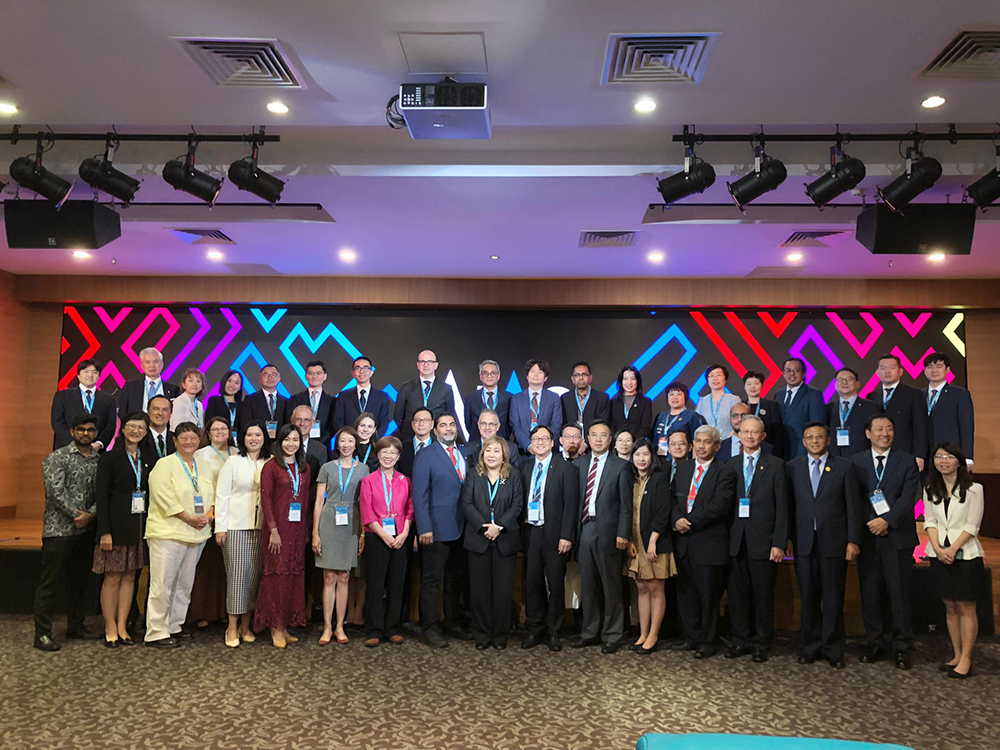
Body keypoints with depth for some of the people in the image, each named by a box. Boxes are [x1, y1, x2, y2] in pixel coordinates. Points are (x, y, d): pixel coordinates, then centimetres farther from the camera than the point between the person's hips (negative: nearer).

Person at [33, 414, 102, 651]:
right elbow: (55, 491, -14)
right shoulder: (57, 458, -4)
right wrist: (76, 514, -14)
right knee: (50, 582, -1)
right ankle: (42, 634, 5)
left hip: (86, 530, 5)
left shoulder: (99, 460, 9)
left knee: (78, 581, 15)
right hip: (59, 530, -5)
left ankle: (76, 626, 26)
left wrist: (90, 514, -10)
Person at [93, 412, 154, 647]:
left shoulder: (147, 461, 11)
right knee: (113, 577, -1)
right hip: (116, 524, -5)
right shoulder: (110, 458, -4)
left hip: (139, 526, 5)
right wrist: (104, 531, -15)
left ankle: (122, 627, 16)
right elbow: (102, 496, -8)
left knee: (130, 577, 8)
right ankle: (110, 630, 9)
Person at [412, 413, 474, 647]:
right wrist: (424, 528, -16)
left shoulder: (464, 454, 12)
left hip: (461, 528, 6)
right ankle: (431, 628, 8)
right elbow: (419, 494, -9)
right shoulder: (426, 456, -5)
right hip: (437, 529, -6)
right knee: (432, 580, 0)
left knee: (456, 579, 14)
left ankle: (453, 623, 25)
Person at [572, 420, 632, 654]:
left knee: (611, 588, 3)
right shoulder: (579, 463, 11)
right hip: (584, 530, 4)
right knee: (588, 587, 12)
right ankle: (590, 633, 24)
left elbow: (626, 505, -4)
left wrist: (623, 534, -11)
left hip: (607, 533, -4)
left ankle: (612, 636, 14)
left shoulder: (620, 466, -2)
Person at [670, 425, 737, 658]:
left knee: (709, 595, 5)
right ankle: (692, 638, 25)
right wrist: (676, 520, -10)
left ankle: (708, 642, 18)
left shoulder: (725, 473, -5)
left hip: (709, 543, -5)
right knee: (685, 594, 12)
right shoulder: (682, 469, 13)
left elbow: (719, 506, -16)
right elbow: (672, 497, 10)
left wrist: (690, 522, -16)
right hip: (683, 542, 5)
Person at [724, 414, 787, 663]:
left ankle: (762, 644, 18)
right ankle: (741, 641, 21)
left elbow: (782, 507, -2)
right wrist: (725, 537, 0)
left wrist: (779, 543, -9)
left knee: (763, 594, 5)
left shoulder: (775, 465, 2)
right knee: (738, 594, 8)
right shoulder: (730, 465, 10)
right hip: (736, 540, 3)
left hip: (763, 540, -2)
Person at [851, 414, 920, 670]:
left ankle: (901, 647, 12)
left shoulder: (907, 462, 4)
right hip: (868, 536, 1)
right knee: (870, 595, 6)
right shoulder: (856, 462, 8)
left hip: (897, 537, -1)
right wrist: (870, 523, -11)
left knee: (899, 595, 2)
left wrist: (887, 520, -16)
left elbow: (908, 497, -6)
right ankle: (876, 644, 17)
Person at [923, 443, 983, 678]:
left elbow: (972, 525, -8)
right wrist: (937, 548, -10)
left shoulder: (973, 489, -4)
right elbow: (930, 522, 5)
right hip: (940, 555, 4)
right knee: (950, 607, 10)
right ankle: (957, 655, 19)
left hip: (966, 554, -4)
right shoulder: (930, 490, 9)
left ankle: (966, 659, 6)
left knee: (966, 608, 0)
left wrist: (952, 549, -16)